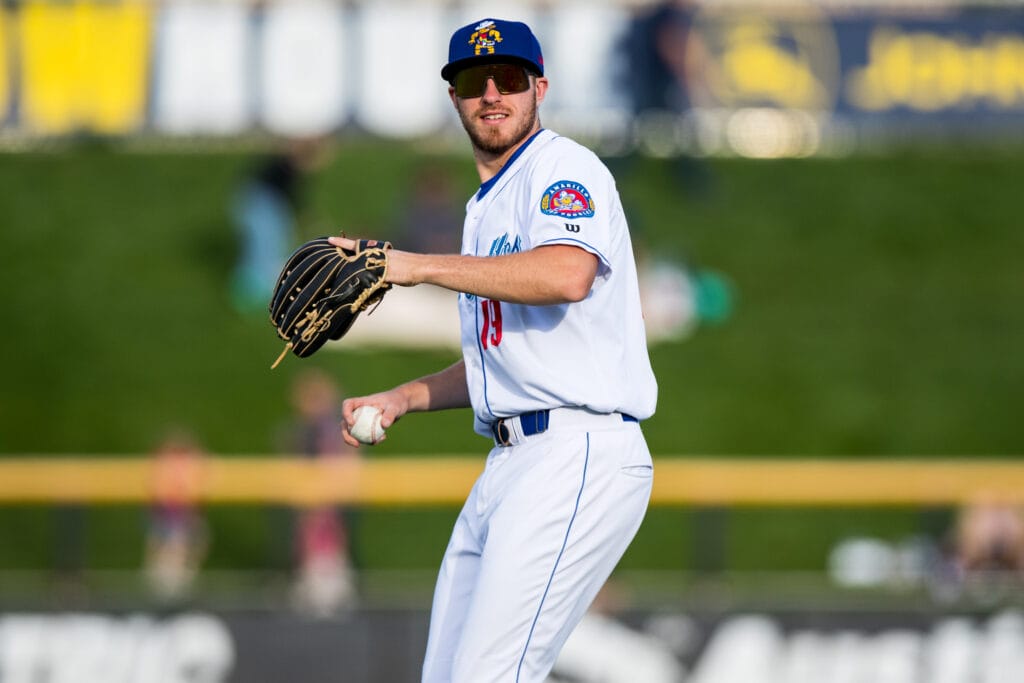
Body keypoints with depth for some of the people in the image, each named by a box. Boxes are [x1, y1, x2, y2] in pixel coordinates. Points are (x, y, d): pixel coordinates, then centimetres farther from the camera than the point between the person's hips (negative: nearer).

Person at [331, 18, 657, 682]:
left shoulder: (564, 167, -5)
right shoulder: (487, 205, 25)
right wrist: (404, 398, 16)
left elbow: (566, 276, -27)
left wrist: (421, 266, -21)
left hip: (577, 457, -10)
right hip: (507, 469, 10)